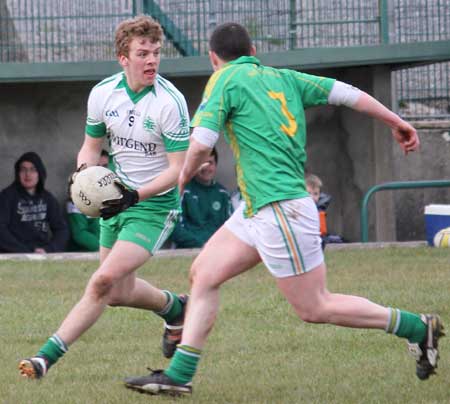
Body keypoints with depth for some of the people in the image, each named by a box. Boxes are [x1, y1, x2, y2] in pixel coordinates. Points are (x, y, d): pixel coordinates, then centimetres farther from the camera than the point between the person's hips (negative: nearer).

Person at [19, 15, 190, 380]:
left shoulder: (170, 102, -19)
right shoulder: (103, 94, -4)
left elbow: (178, 168, -17)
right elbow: (92, 146, 11)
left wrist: (136, 195, -29)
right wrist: (83, 172, -12)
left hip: (155, 203, -6)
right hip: (117, 198, 6)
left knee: (104, 280, -20)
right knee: (118, 293, 12)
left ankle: (48, 355, -16)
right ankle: (174, 308, 42)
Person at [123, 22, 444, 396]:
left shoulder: (225, 79, -6)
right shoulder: (283, 78, 13)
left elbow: (201, 143, -14)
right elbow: (346, 93, 12)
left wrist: (183, 177, 7)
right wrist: (397, 122, 22)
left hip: (281, 209, -9)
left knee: (315, 308, -2)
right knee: (204, 274, 10)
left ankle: (417, 327, 6)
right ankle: (179, 374, 9)